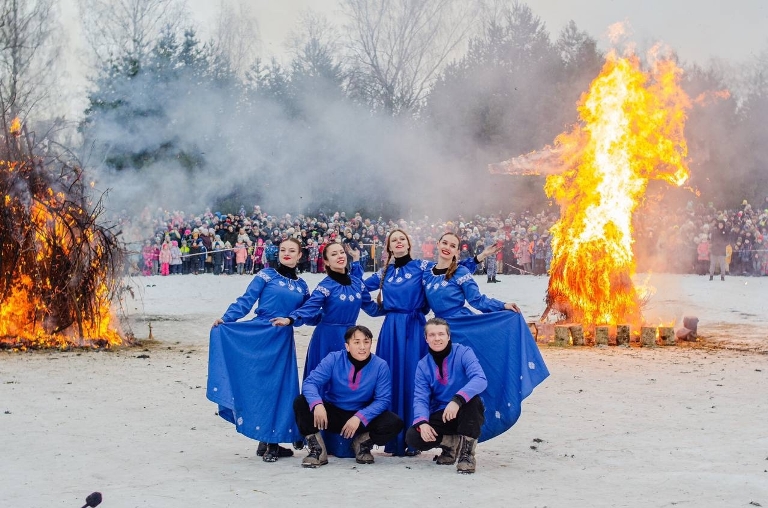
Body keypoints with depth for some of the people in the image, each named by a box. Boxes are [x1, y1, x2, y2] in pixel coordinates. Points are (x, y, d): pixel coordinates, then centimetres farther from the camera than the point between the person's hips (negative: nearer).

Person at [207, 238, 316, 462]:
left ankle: (271, 441, 14)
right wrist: (226, 319, -15)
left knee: (281, 388, 4)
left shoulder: (301, 286, 14)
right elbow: (246, 301, -5)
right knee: (258, 384, -4)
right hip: (259, 336, -4)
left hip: (283, 341, 4)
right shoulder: (266, 275, 1)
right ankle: (266, 443, 3)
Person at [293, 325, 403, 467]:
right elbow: (310, 383, -20)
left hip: (363, 418, 0)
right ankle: (317, 449, -9)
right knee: (301, 403, -25)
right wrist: (317, 404, -42)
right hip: (331, 414, 0)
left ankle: (363, 442, 6)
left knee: (395, 423, -25)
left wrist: (359, 418, -28)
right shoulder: (333, 359, -12)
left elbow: (382, 400, -13)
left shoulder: (380, 366, -11)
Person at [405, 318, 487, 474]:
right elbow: (420, 398, -7)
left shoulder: (463, 353, -12)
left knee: (472, 399, -36)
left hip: (468, 415, -3)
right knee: (413, 437, -22)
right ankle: (453, 443, 4)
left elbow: (480, 379, -28)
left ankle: (467, 451, -21)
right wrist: (422, 423, -29)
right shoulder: (423, 365, 0)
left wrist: (457, 400, -45)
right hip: (440, 416, 3)